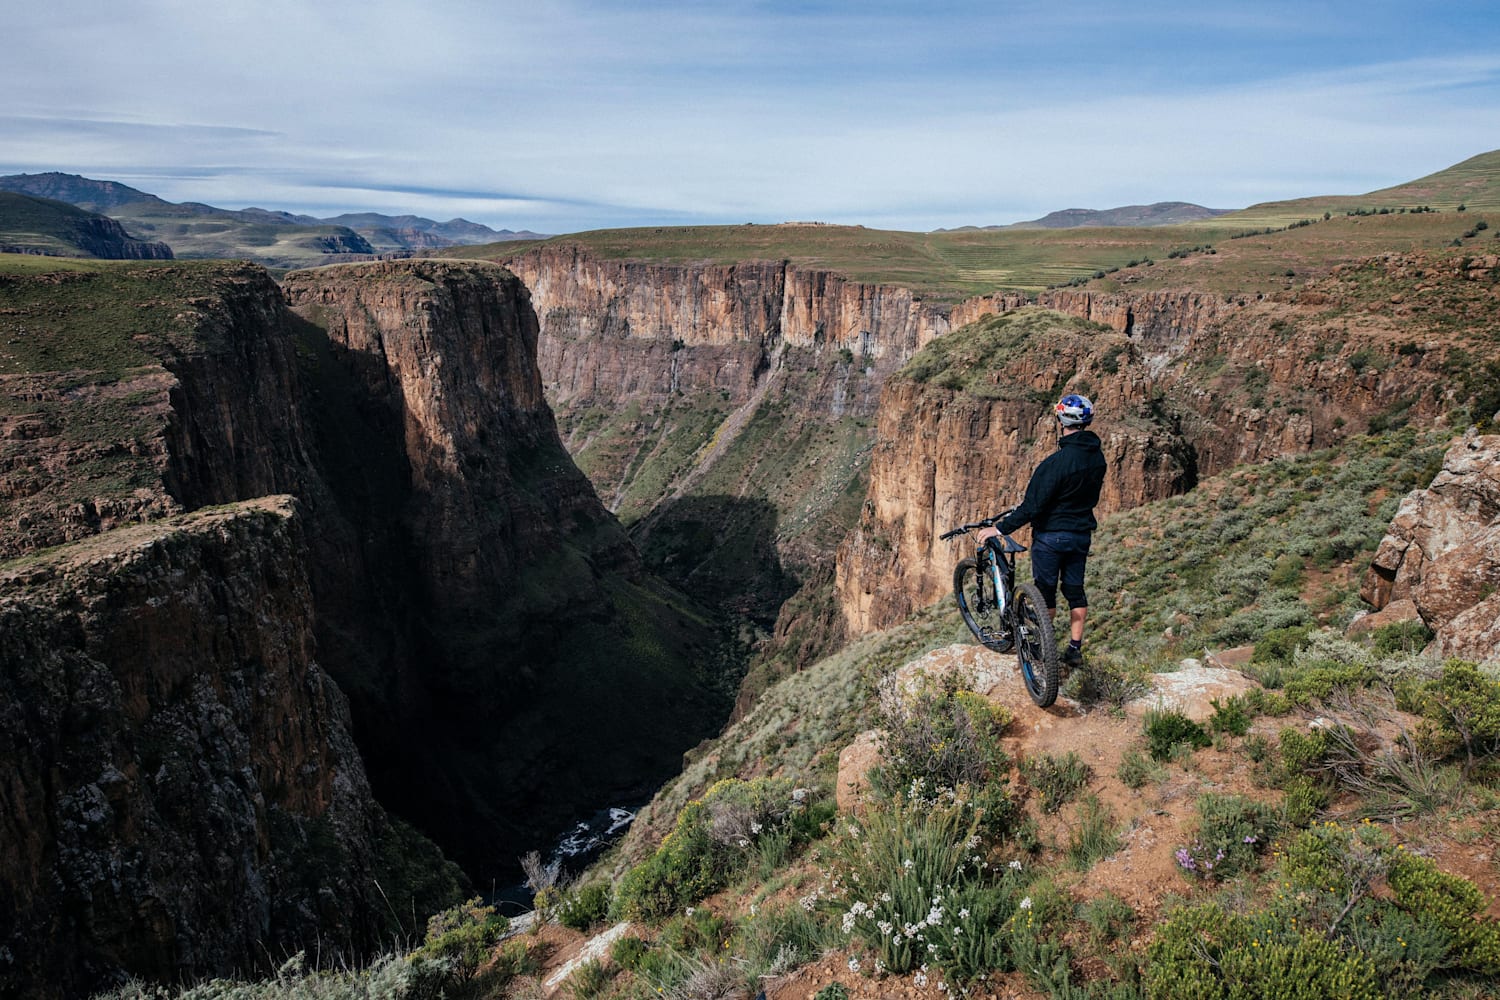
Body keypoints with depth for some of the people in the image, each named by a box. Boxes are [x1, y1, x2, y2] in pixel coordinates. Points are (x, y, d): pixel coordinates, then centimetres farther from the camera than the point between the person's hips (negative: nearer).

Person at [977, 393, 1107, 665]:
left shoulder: (1058, 461, -25)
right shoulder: (1097, 456, -1)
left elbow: (1033, 505, -24)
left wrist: (999, 528, -16)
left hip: (1051, 534, -6)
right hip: (1082, 533, 7)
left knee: (1045, 591, 6)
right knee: (1075, 589, 15)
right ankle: (1075, 648, 20)